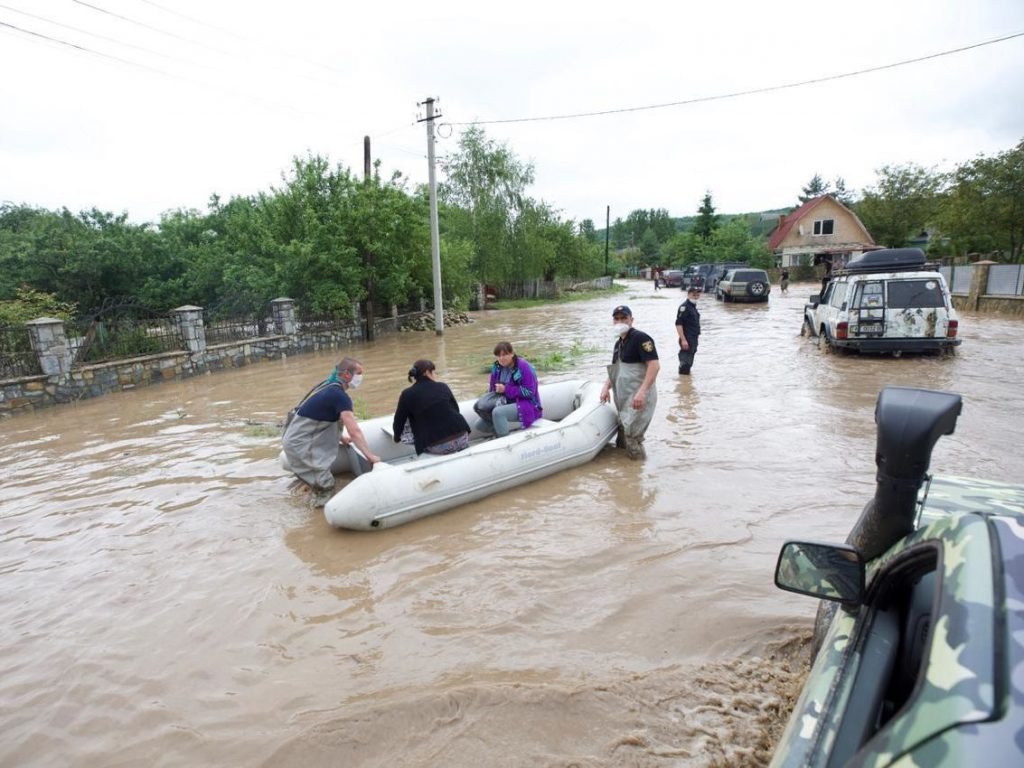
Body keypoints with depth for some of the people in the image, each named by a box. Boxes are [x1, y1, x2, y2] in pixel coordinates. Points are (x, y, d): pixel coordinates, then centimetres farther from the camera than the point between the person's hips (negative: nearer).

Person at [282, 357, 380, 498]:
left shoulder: (331, 386, 9)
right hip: (298, 443, -9)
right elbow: (354, 432, -22)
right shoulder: (340, 396, -18)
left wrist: (341, 438, 29)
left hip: (298, 437, 9)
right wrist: (370, 456, -15)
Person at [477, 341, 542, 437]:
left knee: (498, 412, -34)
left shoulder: (523, 367, -16)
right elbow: (492, 388, 15)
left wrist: (506, 390, -23)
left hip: (526, 405, -8)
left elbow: (529, 392, -21)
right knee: (480, 425, -3)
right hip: (506, 404, 8)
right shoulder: (497, 367, 4)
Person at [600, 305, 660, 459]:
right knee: (622, 440, 16)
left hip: (639, 399, -9)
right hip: (624, 399, 10)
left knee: (632, 437, -10)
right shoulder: (618, 343, 17)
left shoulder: (640, 338, -12)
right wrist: (606, 387, 8)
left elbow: (654, 365, -22)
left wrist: (642, 391, -29)